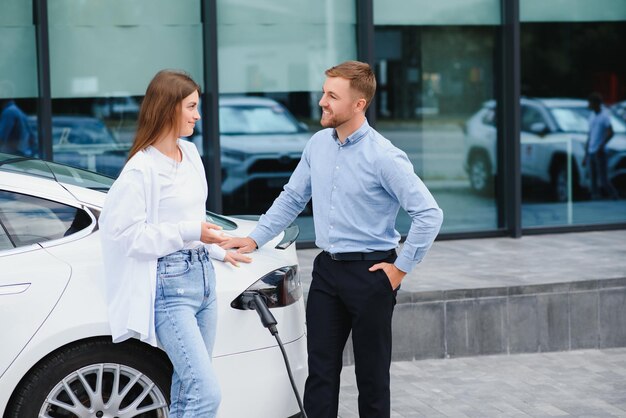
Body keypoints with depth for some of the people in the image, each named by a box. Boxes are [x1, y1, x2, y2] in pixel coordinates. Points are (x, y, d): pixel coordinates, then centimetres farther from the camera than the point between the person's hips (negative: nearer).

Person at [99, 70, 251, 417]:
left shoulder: (190, 153, 10)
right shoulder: (141, 169, -15)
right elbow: (125, 232, -17)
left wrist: (218, 251, 29)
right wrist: (190, 232, -18)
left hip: (201, 276, 8)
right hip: (169, 287, -8)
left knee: (187, 390, 11)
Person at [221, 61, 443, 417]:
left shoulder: (384, 157, -16)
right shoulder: (318, 144, 4)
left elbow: (429, 214, -17)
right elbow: (292, 198, 16)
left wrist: (401, 269, -13)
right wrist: (255, 239, 11)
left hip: (369, 272, -6)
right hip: (327, 269, 6)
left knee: (371, 374, 7)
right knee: (321, 371, 7)